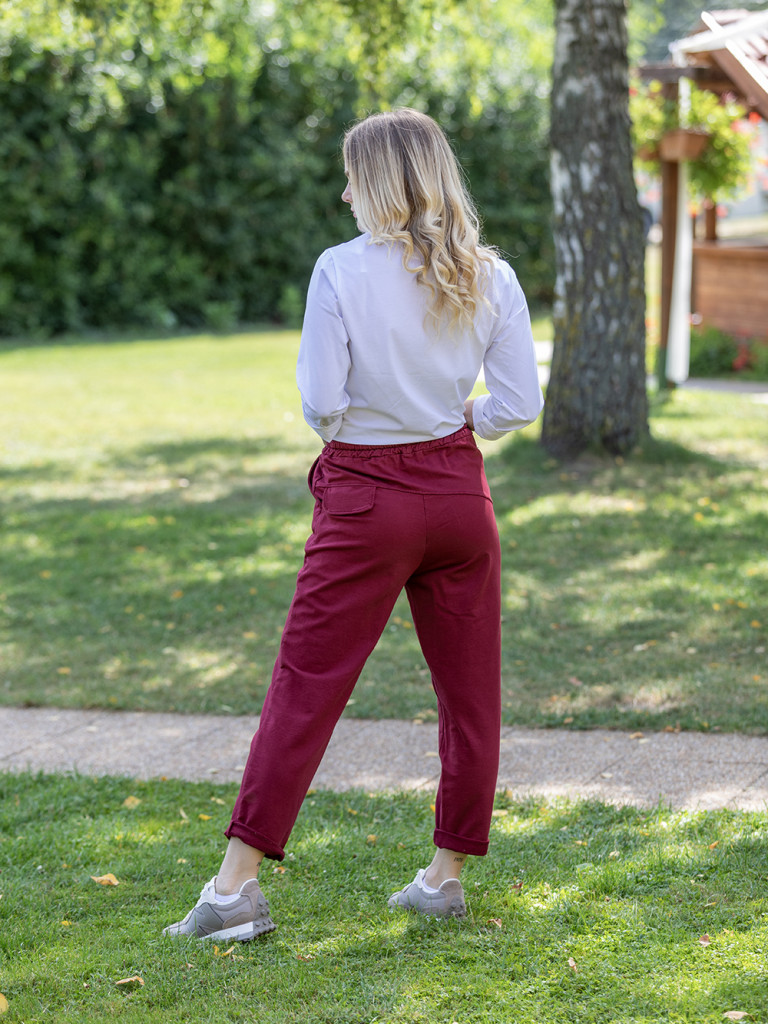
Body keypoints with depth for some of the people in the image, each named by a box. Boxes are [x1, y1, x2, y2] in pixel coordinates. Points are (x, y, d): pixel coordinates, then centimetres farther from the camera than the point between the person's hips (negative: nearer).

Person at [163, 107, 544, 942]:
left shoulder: (342, 271, -12)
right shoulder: (490, 277, 0)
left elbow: (319, 404, -14)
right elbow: (520, 403, -1)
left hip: (365, 497, -3)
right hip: (458, 491, 4)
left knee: (304, 689, 1)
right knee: (469, 692, 13)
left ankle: (237, 884, 2)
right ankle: (446, 874, 20)